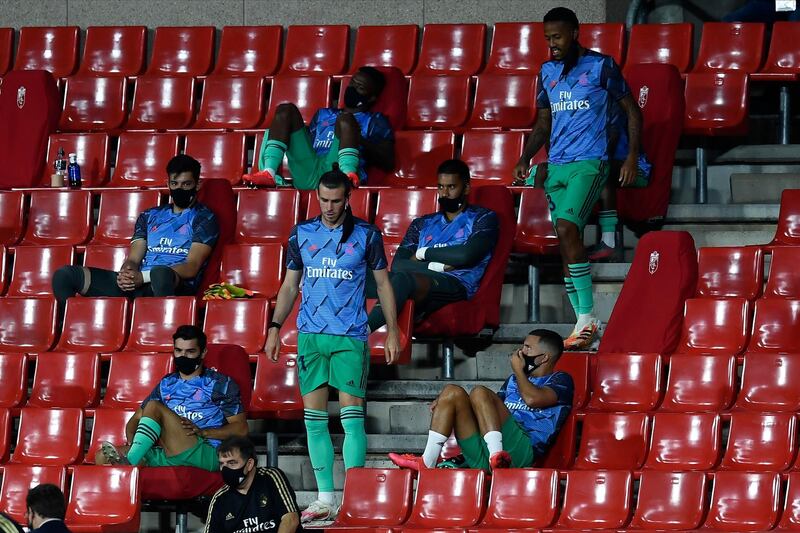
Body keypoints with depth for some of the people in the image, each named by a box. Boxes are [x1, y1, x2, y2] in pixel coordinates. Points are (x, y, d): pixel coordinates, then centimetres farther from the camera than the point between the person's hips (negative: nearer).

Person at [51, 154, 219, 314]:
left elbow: (192, 267, -4)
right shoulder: (149, 216, 26)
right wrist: (126, 273, -10)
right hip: (136, 284, 6)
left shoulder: (204, 219, 10)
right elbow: (133, 259, 18)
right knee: (64, 275, -9)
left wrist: (143, 276, -16)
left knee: (161, 274, -45)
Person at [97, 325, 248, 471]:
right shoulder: (167, 384, 23)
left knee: (153, 407, -20)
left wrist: (202, 432, -13)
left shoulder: (220, 383, 8)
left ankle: (128, 463, -33)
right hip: (167, 455, 6)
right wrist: (132, 443, -1)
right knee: (104, 457, -12)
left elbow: (241, 428, 2)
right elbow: (137, 418, 22)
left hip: (205, 454, -6)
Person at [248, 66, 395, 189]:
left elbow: (388, 163, 6)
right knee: (286, 110, 0)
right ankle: (269, 173, -24)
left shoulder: (375, 121, 20)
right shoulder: (324, 114, 36)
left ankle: (348, 175, -53)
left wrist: (360, 140, -7)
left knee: (346, 119, -24)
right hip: (306, 176, 5)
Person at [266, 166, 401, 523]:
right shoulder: (301, 234, 9)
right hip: (310, 335, 3)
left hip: (351, 336, -3)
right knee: (314, 419, 2)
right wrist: (275, 327, 7)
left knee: (351, 416, -8)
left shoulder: (366, 235, 2)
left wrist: (392, 331, 1)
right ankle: (325, 499, 7)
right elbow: (290, 285, 16)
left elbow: (383, 284, 7)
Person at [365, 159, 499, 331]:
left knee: (403, 278, -39)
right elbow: (397, 264, 13)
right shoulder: (422, 224, 30)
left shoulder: (483, 218, 18)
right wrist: (437, 266, -4)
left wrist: (423, 253, 9)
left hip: (457, 286, -5)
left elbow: (466, 255, -3)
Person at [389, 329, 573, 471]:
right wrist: (445, 401, 15)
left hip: (522, 448, -7)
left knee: (480, 393, -21)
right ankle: (427, 461, -16)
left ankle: (496, 454, -37)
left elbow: (532, 399, -11)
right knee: (453, 392, -4)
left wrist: (518, 370, 6)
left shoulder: (561, 380, 10)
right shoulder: (515, 380, 34)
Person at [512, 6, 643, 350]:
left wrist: (632, 156, -7)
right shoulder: (548, 72, 15)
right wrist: (525, 158, 7)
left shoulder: (601, 66, -2)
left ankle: (587, 316, -22)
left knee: (566, 227, -25)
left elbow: (631, 110, 2)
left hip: (589, 163, -7)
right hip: (556, 165, 7)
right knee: (567, 241, 5)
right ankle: (584, 325, 10)